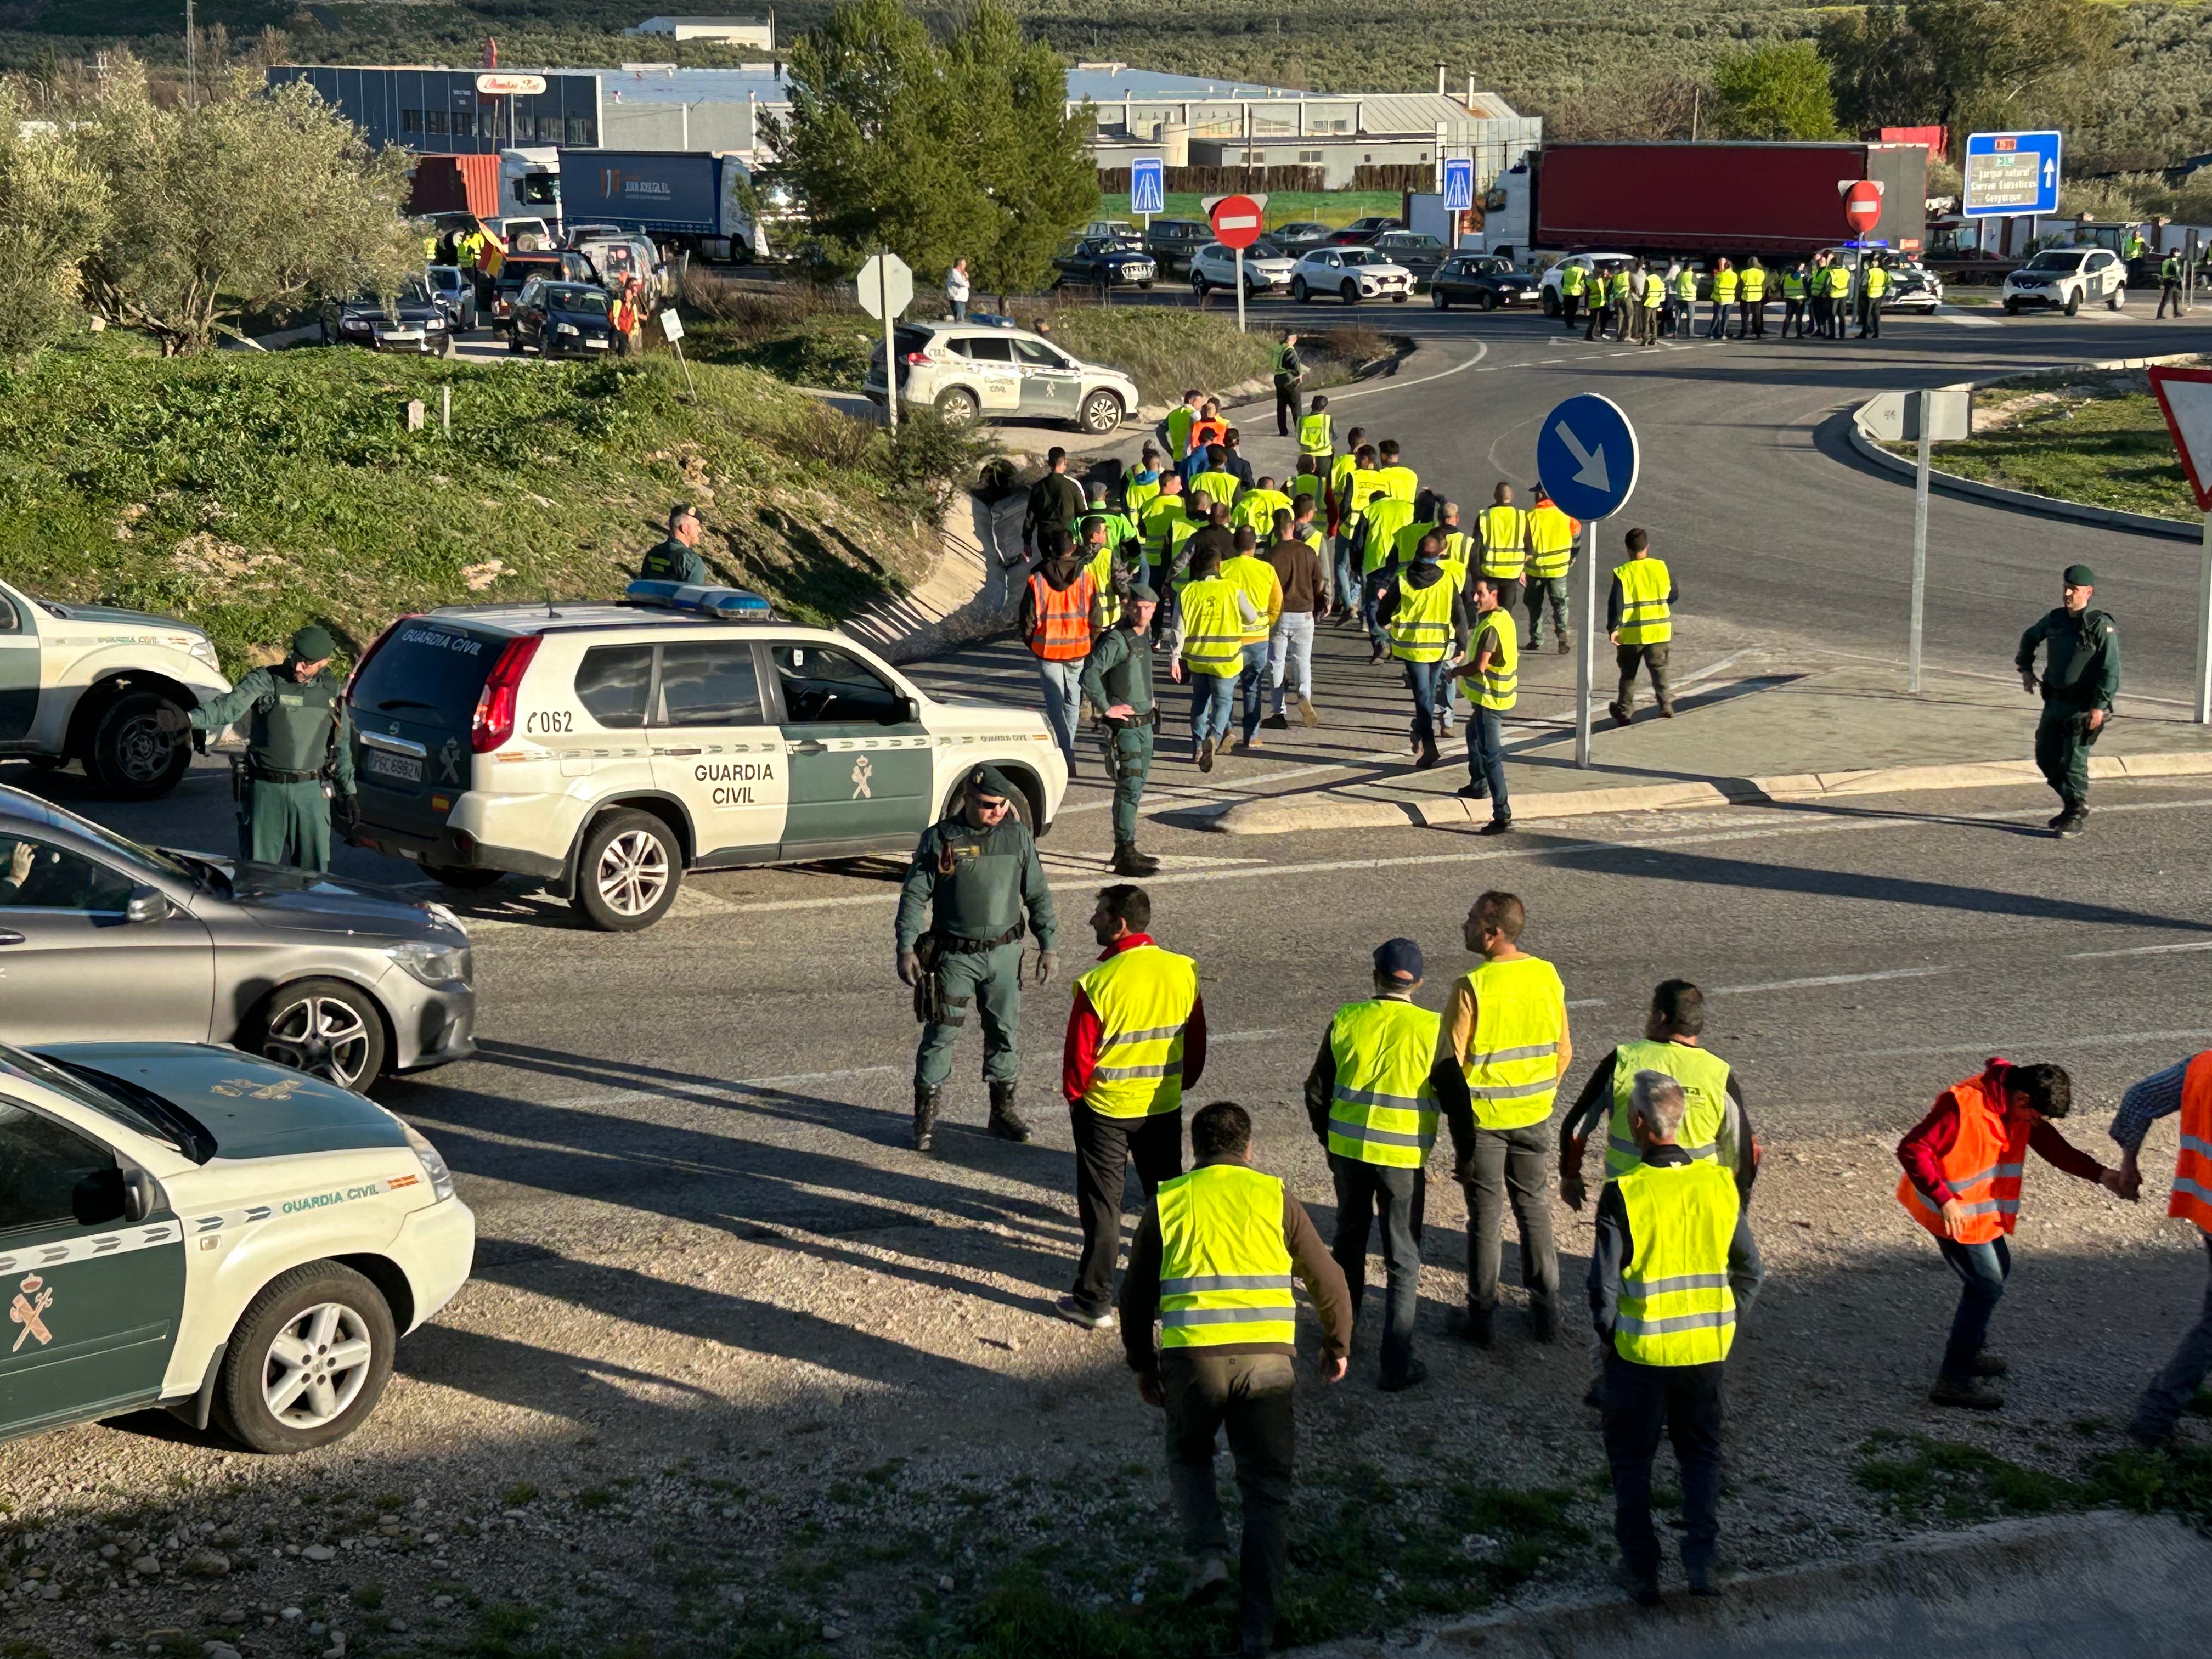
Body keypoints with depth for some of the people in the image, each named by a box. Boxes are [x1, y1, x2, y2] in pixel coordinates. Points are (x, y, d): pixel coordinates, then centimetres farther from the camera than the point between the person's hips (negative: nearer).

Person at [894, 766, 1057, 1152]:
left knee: (1006, 1032, 9)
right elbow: (914, 895, -3)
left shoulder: (1018, 836, 2)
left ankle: (1003, 1111, 23)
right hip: (955, 956, -3)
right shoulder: (940, 839, -7)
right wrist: (906, 948, -10)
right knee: (942, 1033, -1)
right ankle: (926, 1117, 9)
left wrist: (1048, 946, 7)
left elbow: (1037, 894, 10)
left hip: (1004, 952, 3)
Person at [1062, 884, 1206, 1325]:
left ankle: (1094, 1301, 14)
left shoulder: (1099, 984, -22)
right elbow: (1197, 1043, 4)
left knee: (1102, 1205, 8)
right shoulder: (1183, 973, -6)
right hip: (1165, 1107, 4)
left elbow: (1079, 1055, -14)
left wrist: (1075, 1095, 5)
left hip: (1106, 1109, -4)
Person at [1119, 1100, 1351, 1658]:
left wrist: (1143, 1366, 27)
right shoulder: (1275, 1197, 12)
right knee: (1267, 1491, 9)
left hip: (1190, 1356, 0)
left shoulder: (1168, 1202, 13)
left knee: (1189, 1456, 27)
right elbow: (1327, 1281, 13)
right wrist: (1337, 1347, 28)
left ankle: (1207, 1555, 5)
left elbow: (1136, 1294, 15)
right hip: (1267, 1356, 0)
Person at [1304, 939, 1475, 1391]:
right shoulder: (1431, 1031, -9)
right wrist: (1464, 1151, 13)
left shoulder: (1345, 1021, -2)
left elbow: (1317, 1090, 6)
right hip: (1402, 1157, -3)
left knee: (1349, 1237, 25)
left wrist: (1328, 1138, 23)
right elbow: (1456, 1099, -4)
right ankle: (1397, 1363, 4)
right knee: (1403, 1261, 6)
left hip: (1347, 1149, 3)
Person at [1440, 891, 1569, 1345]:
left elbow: (1450, 1059, -16)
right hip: (1533, 1115, 4)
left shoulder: (1472, 986, -21)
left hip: (1483, 1116, -4)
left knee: (1486, 1215, 7)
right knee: (1534, 1207, 17)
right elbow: (1564, 1050, 5)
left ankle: (1481, 1317, 13)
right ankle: (1546, 1311, 22)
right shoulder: (1548, 976, -4)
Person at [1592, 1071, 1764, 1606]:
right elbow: (1750, 1270, 1)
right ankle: (1700, 1560, 13)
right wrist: (1724, 1325, 14)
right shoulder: (1720, 1186, -6)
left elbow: (1604, 1285, -15)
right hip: (1706, 1350, 3)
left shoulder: (1622, 1194, -18)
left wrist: (1609, 1337, 2)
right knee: (1701, 1452, 20)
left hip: (1640, 1351, -3)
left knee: (1632, 1460, 14)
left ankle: (1641, 1570, 18)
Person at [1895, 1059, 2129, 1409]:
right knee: (1986, 1284, -8)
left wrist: (2100, 1174, -12)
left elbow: (2051, 1144, 3)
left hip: (1982, 1207, 10)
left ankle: (1970, 1352, 40)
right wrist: (1945, 1200, -34)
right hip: (1953, 1211, -10)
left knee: (1997, 1271, 22)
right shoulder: (1964, 1105, -29)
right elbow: (1912, 1149, -29)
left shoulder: (2018, 1107, -1)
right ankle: (1953, 1379, -2)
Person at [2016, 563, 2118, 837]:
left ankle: (2076, 816, 4)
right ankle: (2071, 802, 26)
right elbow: (2029, 638, 28)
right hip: (2054, 702, 7)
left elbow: (2111, 670, -16)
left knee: (2074, 761, -7)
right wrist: (2025, 668, 18)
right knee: (2045, 757, 9)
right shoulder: (2054, 620, 6)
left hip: (2083, 707, -7)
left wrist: (2100, 707, -21)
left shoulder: (2101, 626, -13)